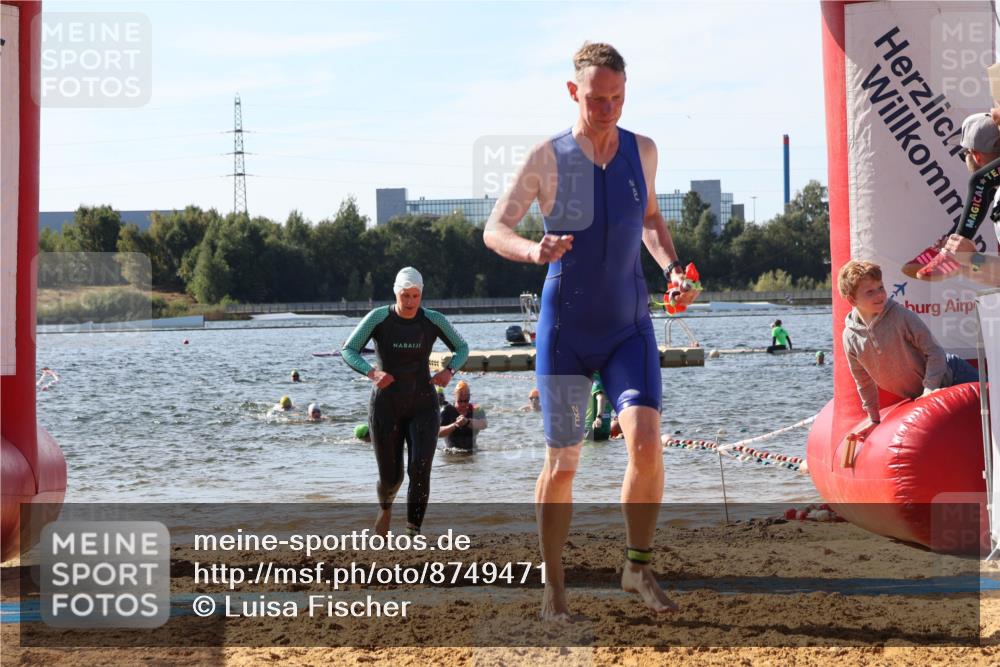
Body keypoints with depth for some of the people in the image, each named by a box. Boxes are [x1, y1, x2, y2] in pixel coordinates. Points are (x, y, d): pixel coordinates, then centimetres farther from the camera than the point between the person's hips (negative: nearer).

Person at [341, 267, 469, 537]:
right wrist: (372, 373, -28)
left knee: (420, 470, -19)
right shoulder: (379, 318, -11)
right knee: (391, 478, 5)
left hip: (422, 406, 1)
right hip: (386, 407, -1)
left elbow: (461, 348, 7)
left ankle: (413, 533, -13)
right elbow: (348, 351, -10)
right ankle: (386, 507, 42)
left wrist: (450, 371, -14)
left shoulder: (433, 320, -6)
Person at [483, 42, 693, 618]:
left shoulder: (642, 150, 0)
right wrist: (532, 251, -30)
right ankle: (554, 589, 19)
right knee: (562, 466, 3)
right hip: (565, 331, -2)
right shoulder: (547, 159, -10)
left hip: (629, 327, 2)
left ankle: (639, 567, 1)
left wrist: (673, 266, 1)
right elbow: (494, 231, -8)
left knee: (647, 443, -18)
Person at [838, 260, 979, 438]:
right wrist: (874, 419, 9)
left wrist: (929, 389, -27)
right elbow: (863, 381, 5)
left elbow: (934, 351, -18)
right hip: (919, 397, 4)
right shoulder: (851, 338, -10)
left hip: (949, 375, -4)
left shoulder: (900, 315, -21)